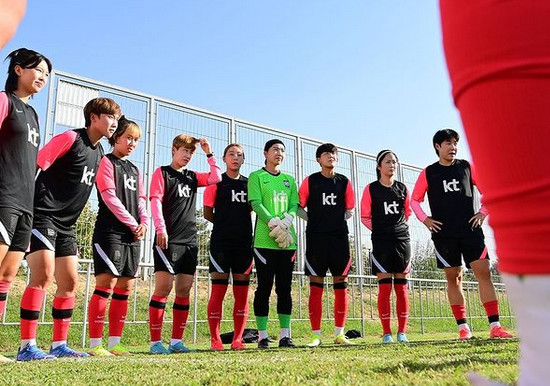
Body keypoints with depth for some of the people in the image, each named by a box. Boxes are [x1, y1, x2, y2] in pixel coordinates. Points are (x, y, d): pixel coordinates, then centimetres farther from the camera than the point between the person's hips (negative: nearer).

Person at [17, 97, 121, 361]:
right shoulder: (70, 138, -8)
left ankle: (59, 344, 15)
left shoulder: (99, 153, 15)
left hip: (66, 225, 9)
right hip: (42, 217, -9)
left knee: (70, 282, 6)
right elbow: (33, 165, -13)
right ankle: (27, 346, -12)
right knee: (44, 275, -18)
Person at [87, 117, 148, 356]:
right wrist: (133, 224, -9)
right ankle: (95, 344, -7)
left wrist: (144, 223, -1)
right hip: (110, 231, -7)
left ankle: (114, 343, 10)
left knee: (125, 287, 5)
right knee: (107, 284, -12)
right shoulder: (106, 162, 0)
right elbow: (110, 197, -9)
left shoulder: (135, 170, 21)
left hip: (132, 235, 7)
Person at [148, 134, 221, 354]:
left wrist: (209, 153, 10)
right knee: (163, 288, -9)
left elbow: (216, 177, 11)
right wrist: (161, 229, -17)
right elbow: (155, 202, -6)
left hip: (190, 241, 6)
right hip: (169, 241, -6)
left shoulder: (192, 177, 19)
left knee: (184, 290, 5)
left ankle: (176, 341, 11)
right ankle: (156, 342, -3)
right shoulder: (162, 173, 4)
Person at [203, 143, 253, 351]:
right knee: (218, 290, -5)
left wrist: (237, 224, 9)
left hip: (244, 242, 4)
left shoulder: (249, 183, 14)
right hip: (221, 242, -4)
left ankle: (237, 339, 10)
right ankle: (215, 340, 2)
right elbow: (207, 213, 4)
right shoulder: (216, 182, 4)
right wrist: (225, 225, 6)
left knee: (242, 291, 3)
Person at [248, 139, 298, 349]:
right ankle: (262, 336, 5)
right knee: (264, 287, -2)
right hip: (265, 240, -4)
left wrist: (285, 222, -11)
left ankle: (285, 335, 11)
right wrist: (274, 223, -19)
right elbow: (256, 203, -6)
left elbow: (294, 205, 10)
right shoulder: (256, 177, 6)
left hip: (288, 241, 5)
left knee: (284, 288, 6)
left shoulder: (289, 180, 19)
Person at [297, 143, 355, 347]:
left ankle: (339, 333, 11)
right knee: (315, 286, -2)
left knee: (341, 284, 3)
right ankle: (316, 335, 4)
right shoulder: (310, 181, 4)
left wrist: (337, 221, 3)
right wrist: (314, 219, -5)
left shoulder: (344, 181, 10)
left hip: (339, 237, 2)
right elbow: (298, 207, 5)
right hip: (315, 238, -2)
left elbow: (350, 210, 15)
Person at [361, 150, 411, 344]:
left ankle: (402, 332, 9)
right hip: (381, 241, -3)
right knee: (385, 286, -5)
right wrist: (380, 229, -1)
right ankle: (386, 333, 0)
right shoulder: (371, 189, 1)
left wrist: (398, 227, 10)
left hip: (402, 239, 3)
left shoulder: (402, 188, 10)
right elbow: (365, 217, 4)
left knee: (402, 286, 3)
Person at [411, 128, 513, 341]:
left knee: (484, 272, -7)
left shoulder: (467, 167, 10)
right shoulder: (428, 173, 6)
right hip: (444, 234, -1)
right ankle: (463, 327, 8)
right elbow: (414, 200, 12)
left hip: (470, 230, 1)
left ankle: (495, 326, -5)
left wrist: (483, 212, 4)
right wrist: (425, 219, 0)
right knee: (453, 278, 2)